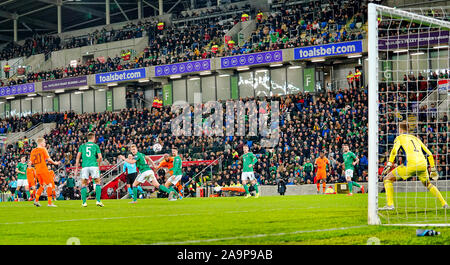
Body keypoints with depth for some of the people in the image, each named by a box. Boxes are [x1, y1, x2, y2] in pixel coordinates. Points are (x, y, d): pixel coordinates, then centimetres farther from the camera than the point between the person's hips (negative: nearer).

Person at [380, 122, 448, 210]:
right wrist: (433, 169, 31)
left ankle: (390, 205, -8)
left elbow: (394, 151, -5)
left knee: (387, 179, 6)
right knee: (427, 184, 33)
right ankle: (444, 204, 26)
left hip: (411, 164, -6)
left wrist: (388, 165, -10)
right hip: (423, 164, 6)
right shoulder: (416, 138, 29)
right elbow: (429, 154, 27)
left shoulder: (399, 138, 15)